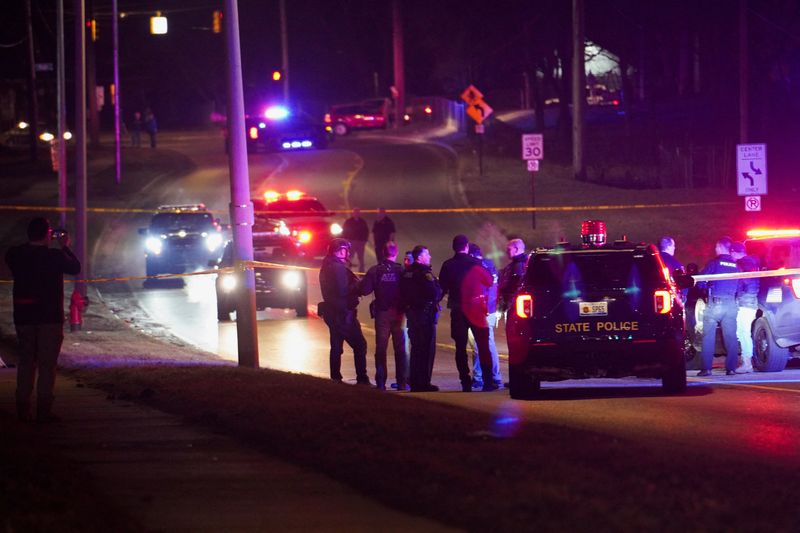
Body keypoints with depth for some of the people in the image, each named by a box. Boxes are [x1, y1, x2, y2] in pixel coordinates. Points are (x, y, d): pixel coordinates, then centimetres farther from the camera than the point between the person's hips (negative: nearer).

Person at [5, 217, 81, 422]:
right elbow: (75, 268, 2)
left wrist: (33, 245, 15)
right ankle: (43, 410, -4)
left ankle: (23, 409, 14)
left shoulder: (14, 255, -4)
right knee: (47, 363, 0)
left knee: (26, 361, 14)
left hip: (23, 316, 4)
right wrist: (65, 247, 13)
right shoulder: (55, 256, -14)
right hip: (50, 316, -4)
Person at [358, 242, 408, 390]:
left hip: (381, 313, 0)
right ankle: (402, 382, 4)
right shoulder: (401, 271, -8)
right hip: (398, 313, 0)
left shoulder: (375, 271, -7)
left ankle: (380, 382, 5)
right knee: (400, 349, 6)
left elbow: (363, 290, -12)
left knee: (381, 348, 8)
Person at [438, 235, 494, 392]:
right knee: (483, 346, 3)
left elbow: (442, 288, 1)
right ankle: (488, 381, -2)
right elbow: (489, 281, 3)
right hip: (476, 308, -2)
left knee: (460, 347, 6)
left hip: (457, 310, 2)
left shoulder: (447, 266, -1)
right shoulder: (474, 263, -7)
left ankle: (465, 382, 1)